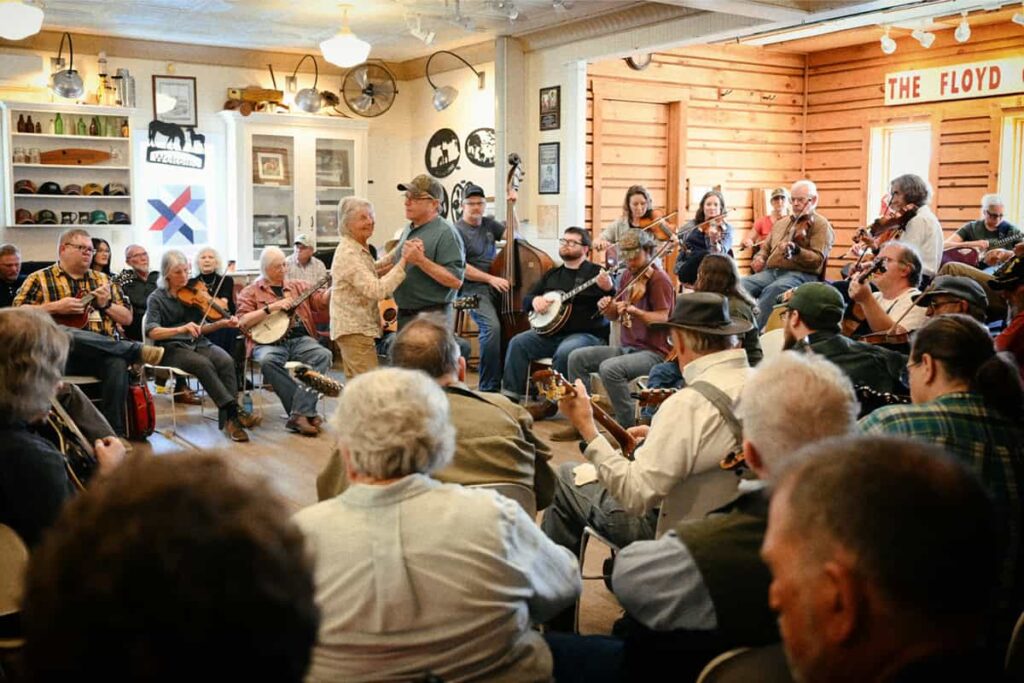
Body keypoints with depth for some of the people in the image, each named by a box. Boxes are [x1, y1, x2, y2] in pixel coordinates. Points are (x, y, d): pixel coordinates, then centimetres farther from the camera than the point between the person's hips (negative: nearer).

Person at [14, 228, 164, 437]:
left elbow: (127, 319, 21)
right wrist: (56, 307, -8)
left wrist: (106, 304, 3)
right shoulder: (39, 279, 13)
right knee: (63, 335, -39)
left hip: (103, 353, 2)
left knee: (118, 364, -35)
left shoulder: (102, 279, 23)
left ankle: (114, 432, -27)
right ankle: (136, 349, -31)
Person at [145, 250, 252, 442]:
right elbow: (151, 331, -14)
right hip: (173, 349, -3)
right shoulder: (157, 298, 1)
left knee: (226, 361, -28)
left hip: (199, 343, 4)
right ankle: (232, 411, -32)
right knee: (203, 364, -34)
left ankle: (228, 418, -30)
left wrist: (222, 323, -6)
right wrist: (181, 329, -31)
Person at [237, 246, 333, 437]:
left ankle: (299, 413, -33)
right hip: (268, 341, -3)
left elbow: (321, 301, 10)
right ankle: (305, 411, -30)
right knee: (267, 360, -36)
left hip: (300, 339, 3)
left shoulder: (298, 286, 21)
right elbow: (243, 322, -2)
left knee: (323, 355, -27)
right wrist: (272, 307, -9)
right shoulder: (251, 292, 11)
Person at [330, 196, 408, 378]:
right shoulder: (348, 253, -21)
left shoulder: (360, 248, 11)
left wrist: (396, 255, 14)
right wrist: (404, 261, -32)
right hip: (355, 329, -10)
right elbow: (377, 290, -30)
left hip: (356, 326, 10)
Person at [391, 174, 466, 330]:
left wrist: (421, 260, -26)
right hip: (404, 316, 9)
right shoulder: (408, 230, 14)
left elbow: (456, 280, -22)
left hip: (432, 318, -9)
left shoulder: (446, 234, -13)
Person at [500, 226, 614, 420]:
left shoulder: (596, 273, 2)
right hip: (551, 332, 6)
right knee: (518, 342, -16)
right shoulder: (552, 274, 20)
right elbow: (526, 299, 22)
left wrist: (608, 289, -31)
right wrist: (535, 300, -3)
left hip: (586, 334, -5)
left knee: (565, 352, -36)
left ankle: (551, 402, -22)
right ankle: (510, 396, -13)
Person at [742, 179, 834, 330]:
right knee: (741, 284, -23)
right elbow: (766, 248, 32)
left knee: (772, 290, -38)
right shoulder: (780, 223, 25)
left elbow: (818, 260, -9)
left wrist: (796, 250, -27)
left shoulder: (821, 225, 4)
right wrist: (759, 258, 8)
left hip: (801, 274, -6)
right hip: (771, 272, 6)